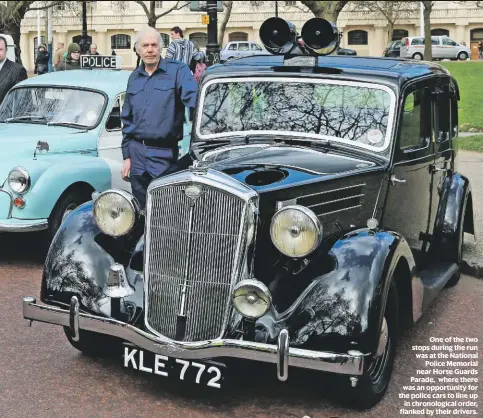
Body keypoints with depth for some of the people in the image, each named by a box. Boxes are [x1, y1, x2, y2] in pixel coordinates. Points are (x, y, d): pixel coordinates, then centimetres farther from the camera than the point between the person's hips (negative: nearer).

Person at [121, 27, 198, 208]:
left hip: (164, 153, -5)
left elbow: (194, 99, -21)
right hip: (136, 152, 5)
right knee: (140, 208, 12)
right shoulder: (134, 78, 13)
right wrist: (127, 156, 13)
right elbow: (127, 120, 18)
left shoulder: (178, 71, -4)